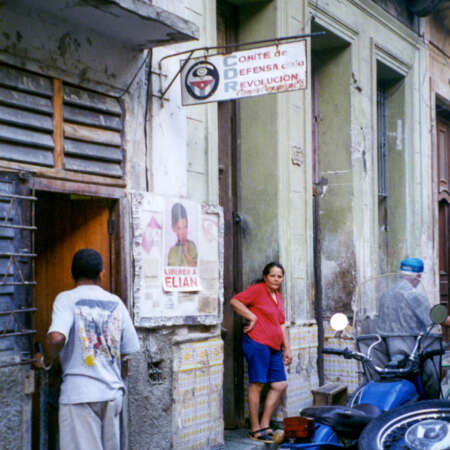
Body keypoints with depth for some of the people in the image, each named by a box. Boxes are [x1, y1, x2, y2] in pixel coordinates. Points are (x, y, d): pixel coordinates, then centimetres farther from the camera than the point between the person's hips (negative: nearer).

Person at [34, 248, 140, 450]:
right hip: (112, 390, 5)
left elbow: (56, 338, -23)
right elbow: (129, 348, 9)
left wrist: (45, 361, -5)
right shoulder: (115, 302, 7)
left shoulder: (67, 299, -6)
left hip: (79, 393, -5)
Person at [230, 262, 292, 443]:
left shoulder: (277, 296, 20)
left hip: (273, 347, 9)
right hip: (257, 343, -9)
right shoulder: (258, 289, -4)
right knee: (257, 384, -5)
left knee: (280, 385, 7)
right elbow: (235, 301, -14)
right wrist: (253, 318, -15)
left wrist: (287, 349, 22)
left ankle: (265, 425, 15)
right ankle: (255, 429, 0)